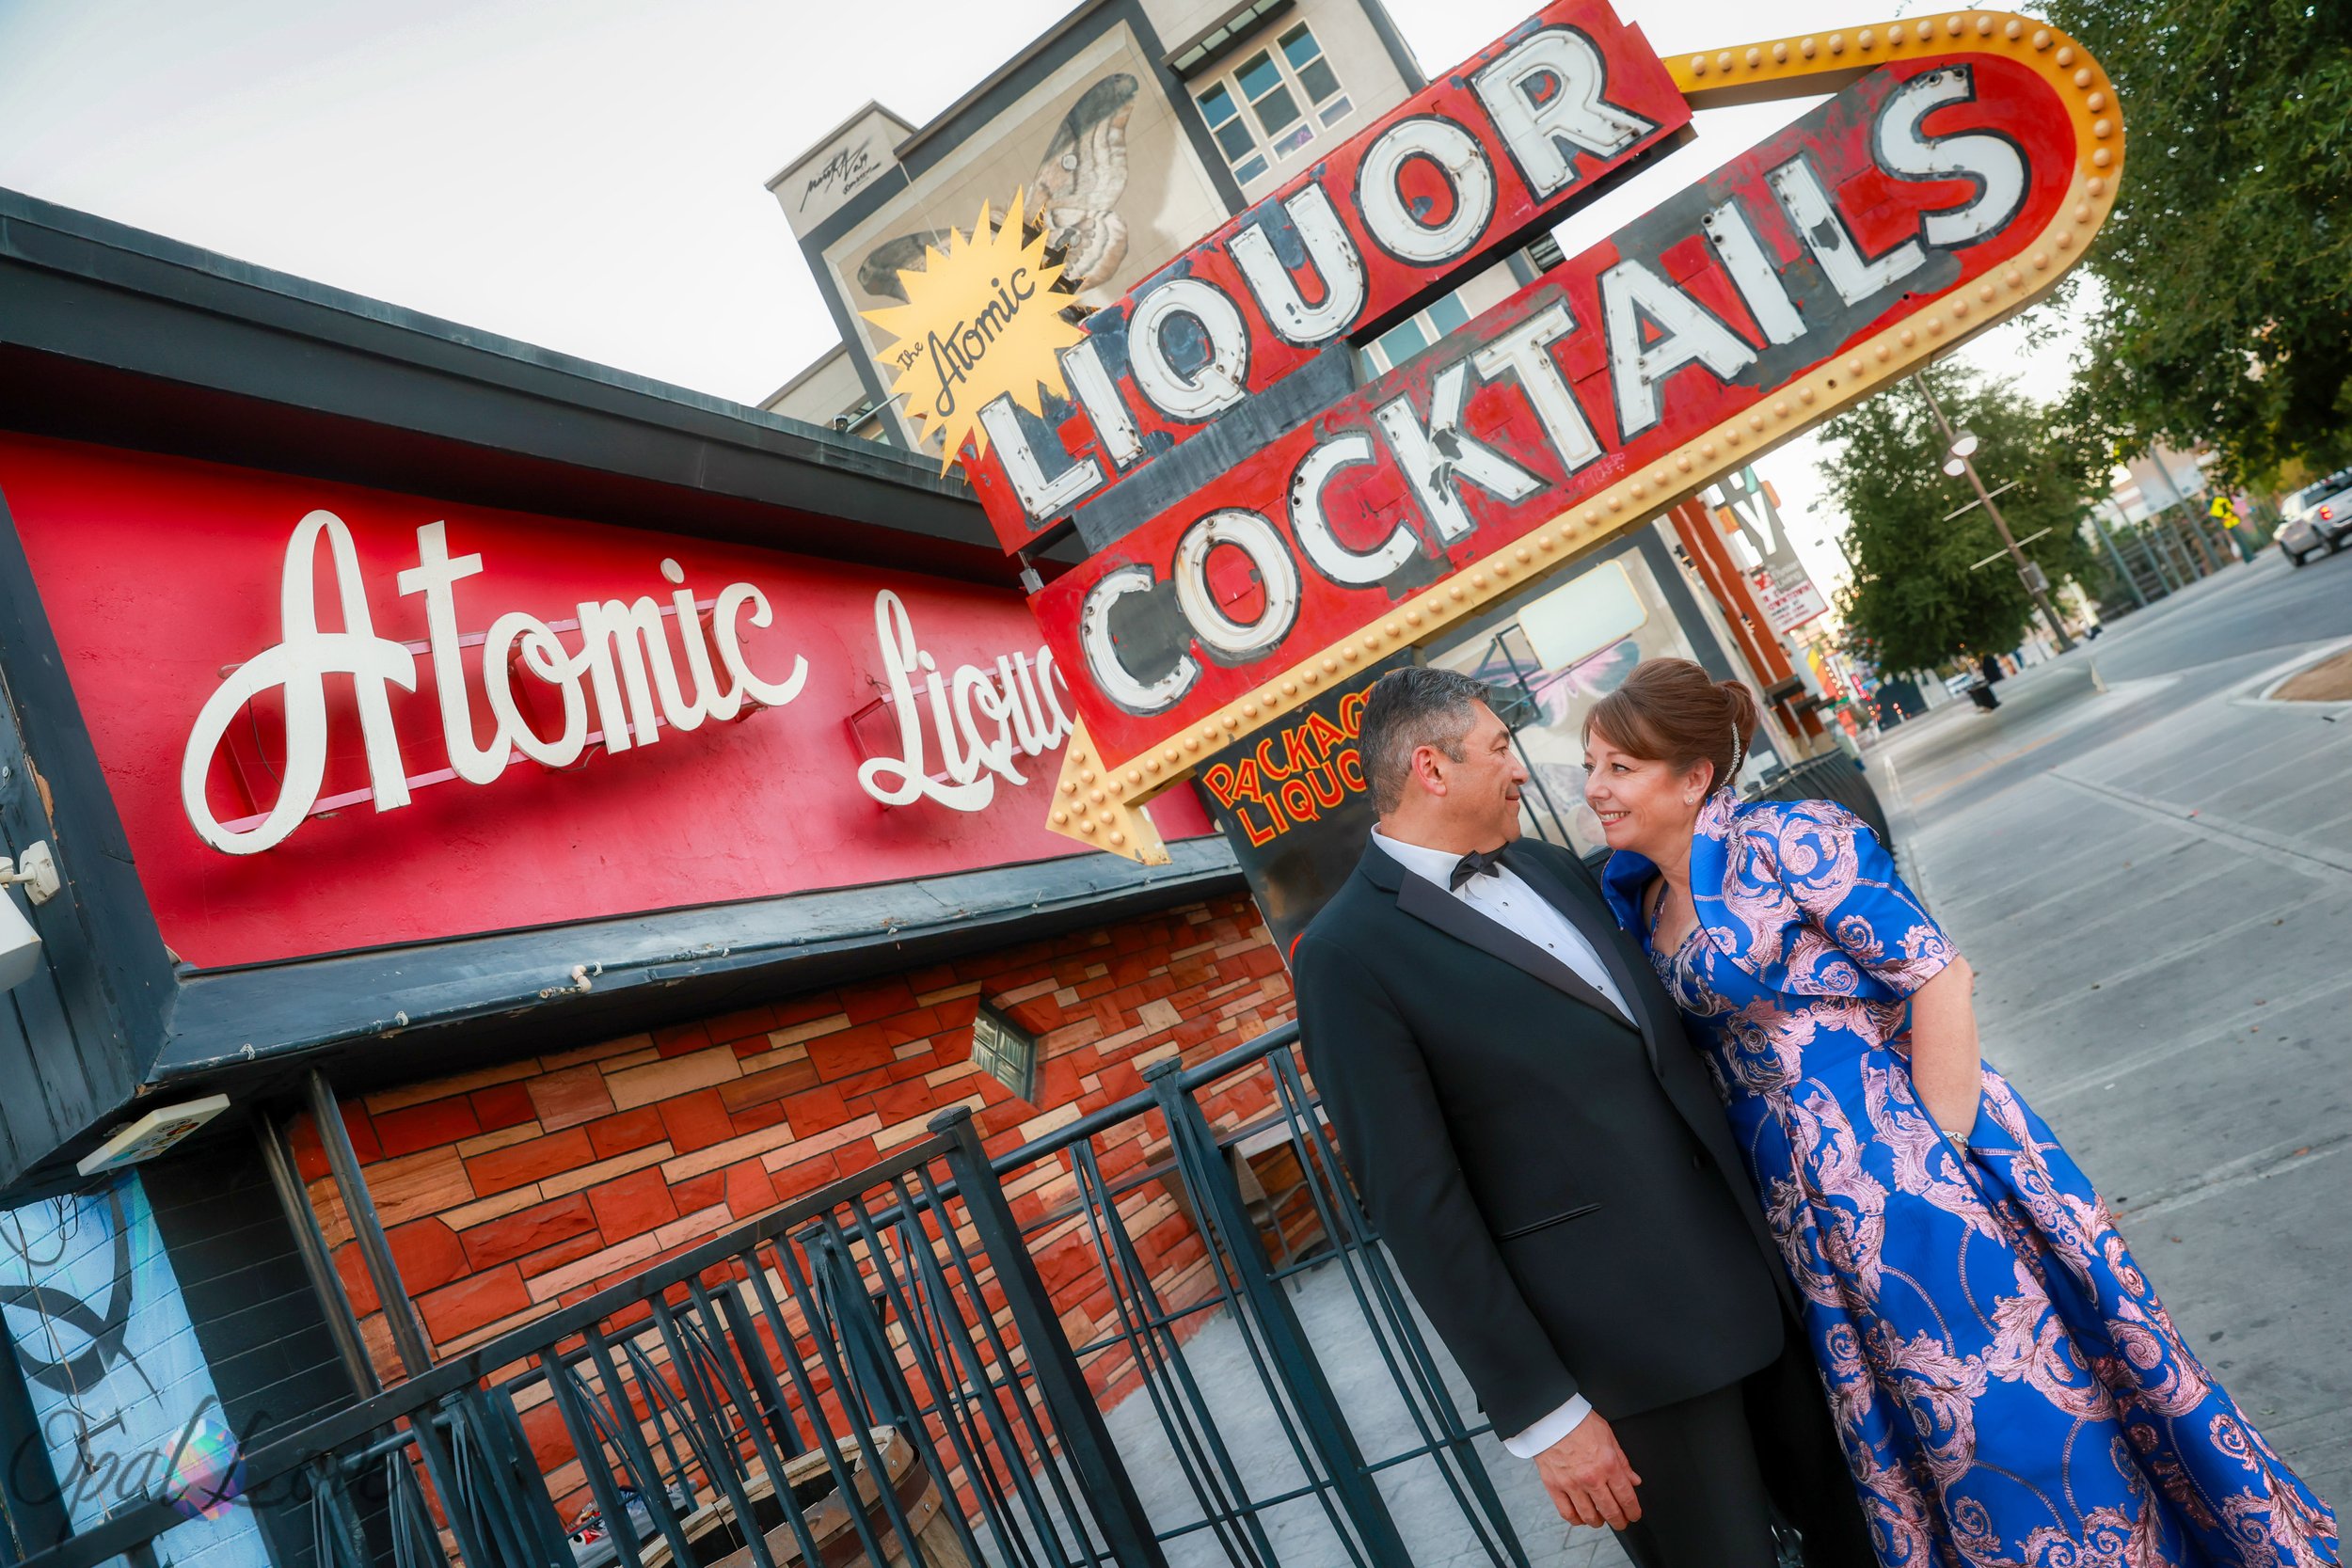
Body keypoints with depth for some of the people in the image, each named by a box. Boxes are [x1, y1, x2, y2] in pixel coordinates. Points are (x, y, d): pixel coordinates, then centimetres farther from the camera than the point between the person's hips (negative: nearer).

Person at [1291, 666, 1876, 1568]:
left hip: (1747, 1269, 7)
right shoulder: (1348, 954, -15)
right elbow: (1417, 1206, -16)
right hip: (1625, 1345, -7)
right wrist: (1539, 1414, -15)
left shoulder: (1550, 868, 7)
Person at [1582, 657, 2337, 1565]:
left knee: (2021, 1394, 6)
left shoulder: (1780, 842, -15)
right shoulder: (1642, 903, 5)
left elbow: (1938, 977, -16)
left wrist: (1939, 1148, -15)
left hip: (1904, 1148, -6)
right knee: (1907, 1414, 18)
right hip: (1806, 1201, 6)